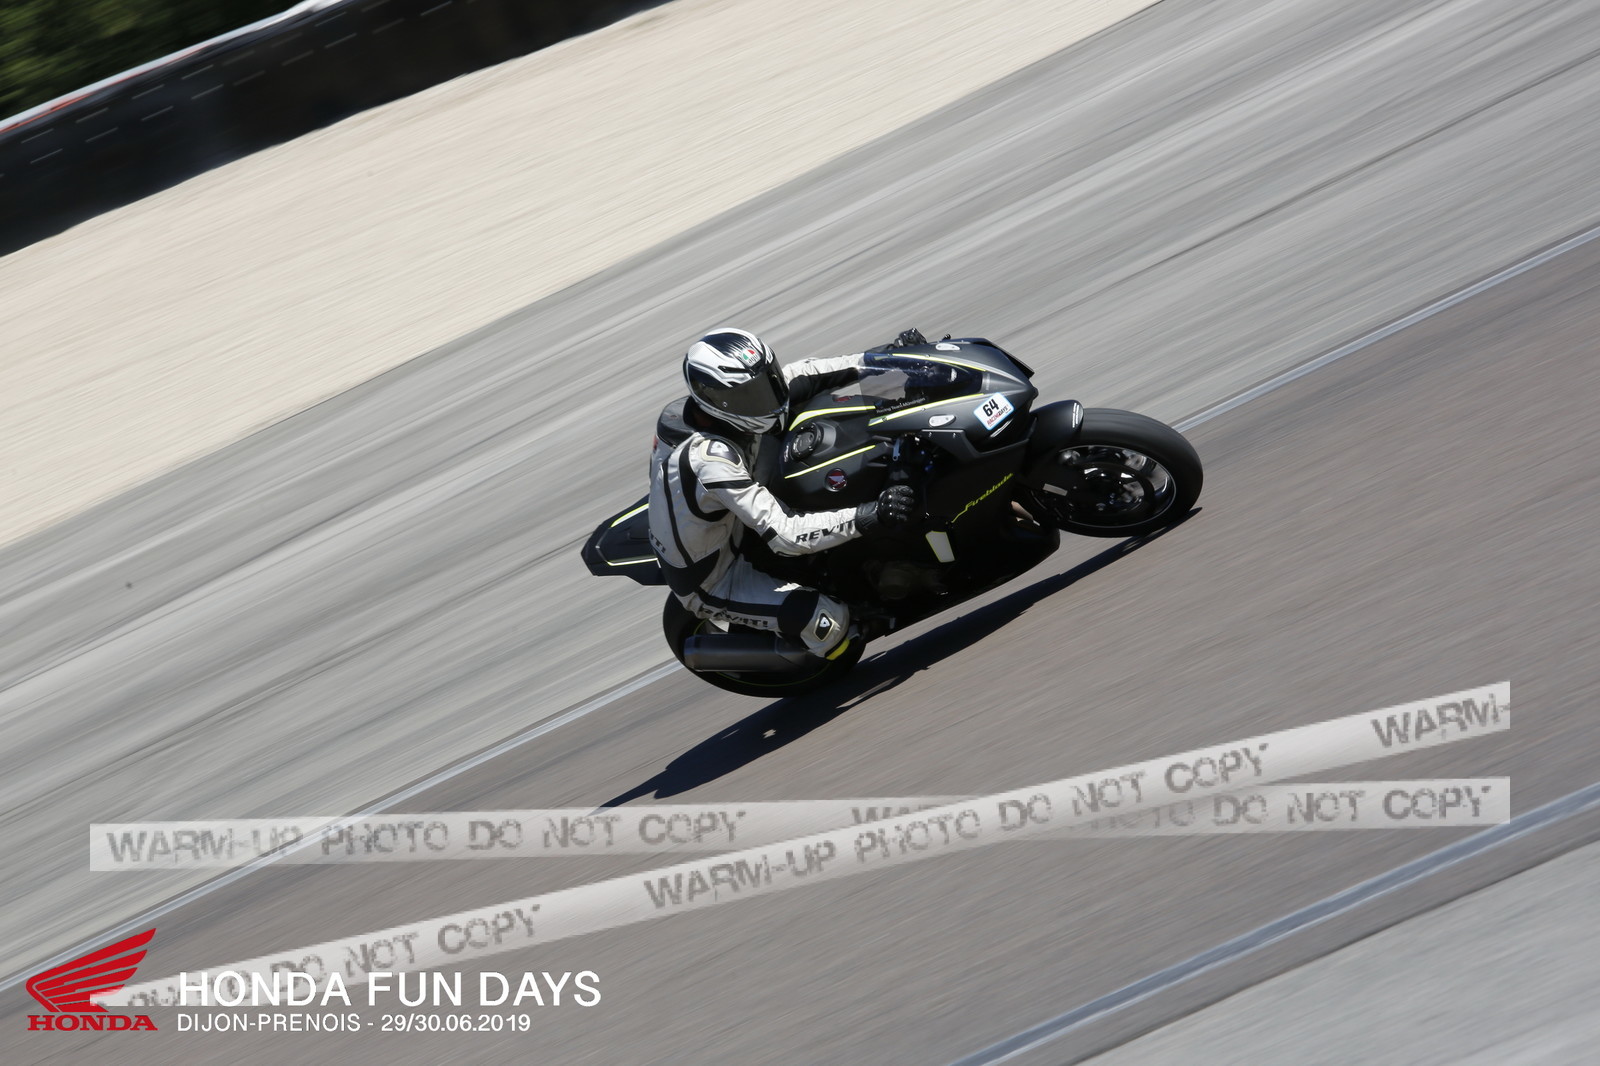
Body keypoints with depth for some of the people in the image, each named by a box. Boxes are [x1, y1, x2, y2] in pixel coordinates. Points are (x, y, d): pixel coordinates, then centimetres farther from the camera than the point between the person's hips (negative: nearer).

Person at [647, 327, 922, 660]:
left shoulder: (724, 404, -14)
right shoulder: (711, 459, -39)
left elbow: (798, 377, -2)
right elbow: (783, 534, -42)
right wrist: (869, 517, -48)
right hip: (709, 585, -9)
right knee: (830, 620, -24)